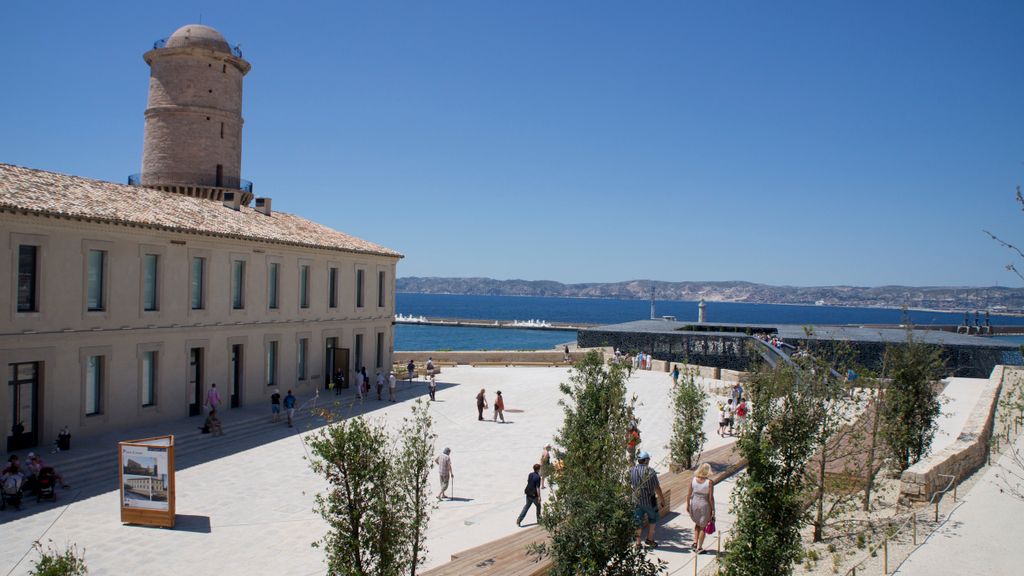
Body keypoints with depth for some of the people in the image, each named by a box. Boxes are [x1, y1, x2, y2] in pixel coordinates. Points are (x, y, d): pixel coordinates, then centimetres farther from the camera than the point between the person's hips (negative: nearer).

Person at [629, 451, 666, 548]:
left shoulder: (632, 471, -4)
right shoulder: (650, 471, -16)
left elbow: (629, 485, 5)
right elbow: (657, 488, -14)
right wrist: (661, 498, 1)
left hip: (636, 501, 3)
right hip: (649, 501, -3)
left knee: (638, 522, 12)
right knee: (652, 519, 20)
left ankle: (638, 542, 13)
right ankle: (649, 539, 23)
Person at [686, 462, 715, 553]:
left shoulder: (693, 480, -7)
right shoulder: (709, 482, -17)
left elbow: (688, 494, -1)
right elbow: (711, 497, -15)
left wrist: (688, 504, 12)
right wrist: (713, 510, -5)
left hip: (694, 504, 3)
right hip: (705, 505, -3)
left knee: (697, 523, 26)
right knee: (703, 526, 14)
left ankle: (695, 542, 16)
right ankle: (699, 547, 18)